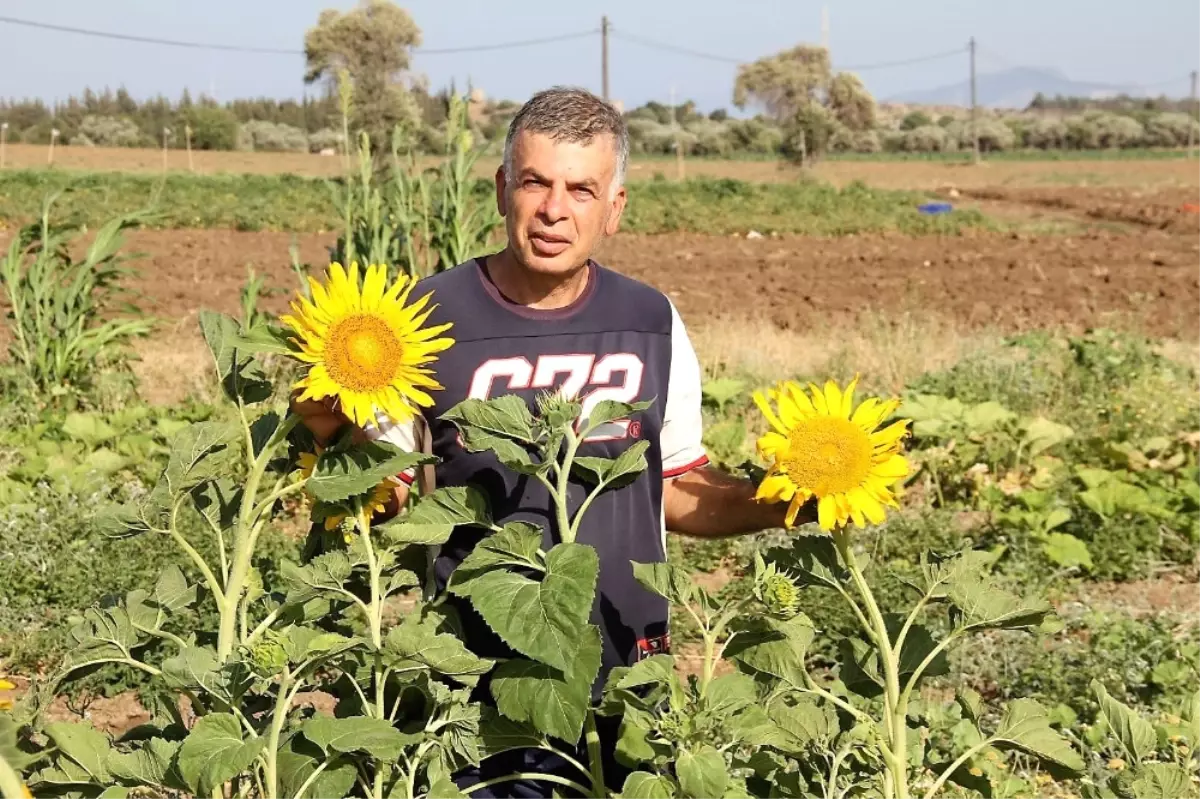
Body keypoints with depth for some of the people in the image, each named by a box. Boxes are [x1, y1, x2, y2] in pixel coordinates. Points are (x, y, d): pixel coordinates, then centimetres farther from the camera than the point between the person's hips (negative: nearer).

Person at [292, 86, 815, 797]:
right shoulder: (431, 319, -7)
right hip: (472, 684, -2)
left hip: (626, 681, 3)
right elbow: (385, 497, 0)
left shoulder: (652, 325, 1)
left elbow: (678, 490, 10)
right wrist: (331, 436, -19)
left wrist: (784, 502, -5)